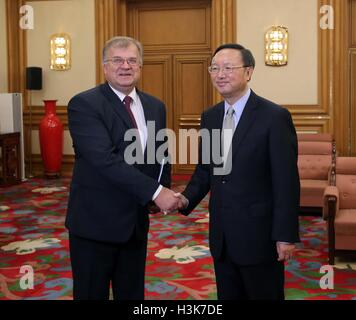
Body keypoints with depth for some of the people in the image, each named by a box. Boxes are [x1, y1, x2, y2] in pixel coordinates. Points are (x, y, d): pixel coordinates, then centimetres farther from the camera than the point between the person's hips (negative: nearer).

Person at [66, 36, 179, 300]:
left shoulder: (155, 107, 7)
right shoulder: (84, 105, -13)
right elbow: (105, 159, -24)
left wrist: (166, 189, -3)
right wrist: (154, 191, -26)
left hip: (136, 221, 6)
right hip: (95, 221, -6)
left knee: (132, 293, 17)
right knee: (92, 293, 8)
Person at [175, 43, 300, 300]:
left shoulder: (275, 116, -12)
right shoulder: (209, 117, 8)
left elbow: (286, 181, -13)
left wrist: (286, 236, -15)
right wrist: (188, 198, -5)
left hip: (259, 234, -6)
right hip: (221, 236, 6)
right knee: (227, 296, 17)